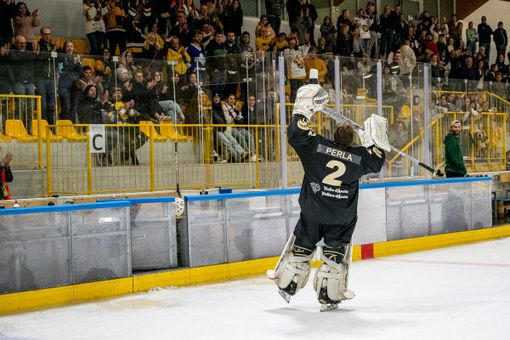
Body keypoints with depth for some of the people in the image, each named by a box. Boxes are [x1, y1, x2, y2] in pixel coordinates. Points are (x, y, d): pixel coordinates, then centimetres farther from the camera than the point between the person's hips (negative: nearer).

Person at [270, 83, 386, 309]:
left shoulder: (317, 146, -8)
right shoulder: (359, 157, -3)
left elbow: (295, 134, -9)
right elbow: (377, 161, 14)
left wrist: (303, 108, -1)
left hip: (312, 213, 1)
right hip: (342, 219, -1)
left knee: (301, 247, 15)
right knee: (335, 253, 10)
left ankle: (286, 285, 22)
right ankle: (329, 296, 8)